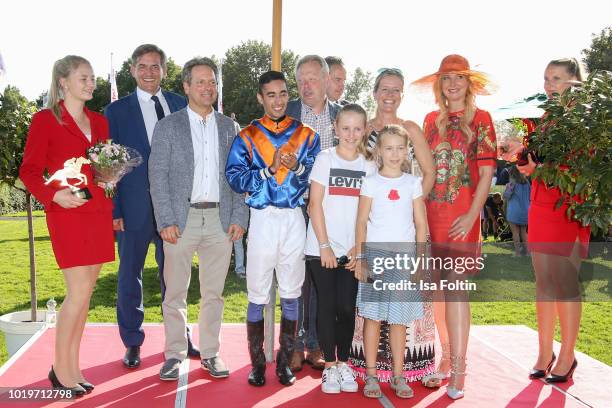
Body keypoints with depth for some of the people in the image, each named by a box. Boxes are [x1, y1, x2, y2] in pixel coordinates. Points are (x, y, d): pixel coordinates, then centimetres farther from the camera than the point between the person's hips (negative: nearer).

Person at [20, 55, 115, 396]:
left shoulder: (100, 121, 14)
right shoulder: (45, 120, -2)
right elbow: (29, 171, -3)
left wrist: (113, 210, 4)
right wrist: (53, 194, -19)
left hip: (99, 214, 6)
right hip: (68, 213, -6)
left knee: (85, 292, 8)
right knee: (79, 291, -9)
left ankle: (72, 366, 18)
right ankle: (60, 368, 8)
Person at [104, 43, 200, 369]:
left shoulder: (181, 105, 7)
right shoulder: (116, 111, 1)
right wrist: (114, 210, -8)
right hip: (135, 206, -2)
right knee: (130, 275, 8)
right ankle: (132, 344, 24)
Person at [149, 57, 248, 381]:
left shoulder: (227, 126, 12)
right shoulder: (168, 126, 3)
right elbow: (158, 177, -2)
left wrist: (239, 217, 0)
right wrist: (165, 221, -10)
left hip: (220, 219, 2)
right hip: (181, 218, -2)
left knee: (213, 292, 9)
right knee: (175, 291, 4)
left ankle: (210, 353, 21)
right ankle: (174, 354, 17)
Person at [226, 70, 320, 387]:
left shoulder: (306, 135, 9)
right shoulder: (247, 137, 5)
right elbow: (235, 177, -6)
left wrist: (296, 167, -15)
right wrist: (270, 169, -16)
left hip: (294, 220, 2)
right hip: (262, 220, -1)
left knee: (291, 295, 7)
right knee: (258, 296, 3)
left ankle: (285, 362, 21)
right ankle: (257, 364, 16)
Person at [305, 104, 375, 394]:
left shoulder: (368, 166, 7)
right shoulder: (325, 159, -1)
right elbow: (315, 204, -6)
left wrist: (359, 248, -3)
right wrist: (324, 245, -11)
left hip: (352, 250, 2)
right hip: (322, 247, -2)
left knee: (347, 307, 5)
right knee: (327, 305, 3)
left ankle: (344, 363, 20)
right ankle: (330, 366, 15)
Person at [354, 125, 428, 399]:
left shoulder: (413, 183, 7)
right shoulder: (371, 182, 2)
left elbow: (421, 224, 7)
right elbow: (361, 222, 0)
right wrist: (359, 257, -5)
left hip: (405, 253, 1)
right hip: (375, 252, -1)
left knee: (399, 318, 6)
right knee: (373, 316, 2)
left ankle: (398, 375, 16)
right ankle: (371, 375, 11)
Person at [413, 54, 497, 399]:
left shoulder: (480, 119, 1)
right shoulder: (432, 119, 14)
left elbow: (487, 172, -4)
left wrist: (472, 215, -13)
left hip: (462, 213, -4)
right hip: (432, 211, 5)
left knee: (455, 284, -9)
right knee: (438, 286, 8)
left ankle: (458, 370, -1)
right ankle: (447, 359, 22)